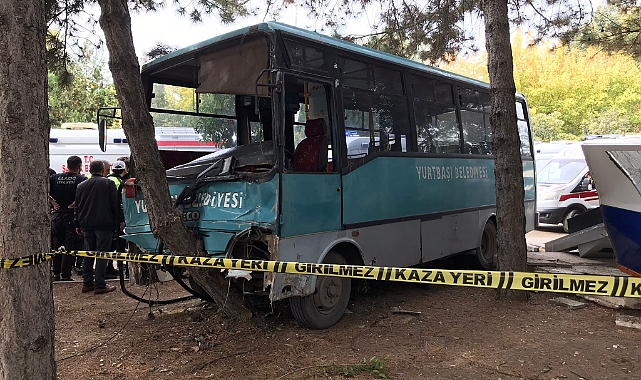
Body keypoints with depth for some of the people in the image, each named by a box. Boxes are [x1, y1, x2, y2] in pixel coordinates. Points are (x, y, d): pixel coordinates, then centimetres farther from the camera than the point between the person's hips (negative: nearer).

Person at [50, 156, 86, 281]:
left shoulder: (55, 177, 7)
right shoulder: (81, 179, -7)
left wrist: (52, 202, 0)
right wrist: (74, 204, -13)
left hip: (57, 215, 5)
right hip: (72, 215, -4)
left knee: (57, 245, 16)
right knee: (70, 246, 2)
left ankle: (56, 273, 22)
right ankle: (65, 274, 2)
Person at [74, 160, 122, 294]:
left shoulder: (81, 186, 12)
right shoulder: (108, 183, -3)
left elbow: (77, 206, 15)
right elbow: (115, 203, -5)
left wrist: (78, 225, 20)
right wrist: (120, 220, 2)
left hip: (87, 225, 5)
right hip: (104, 224, -5)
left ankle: (87, 283, 15)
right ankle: (99, 285, -4)